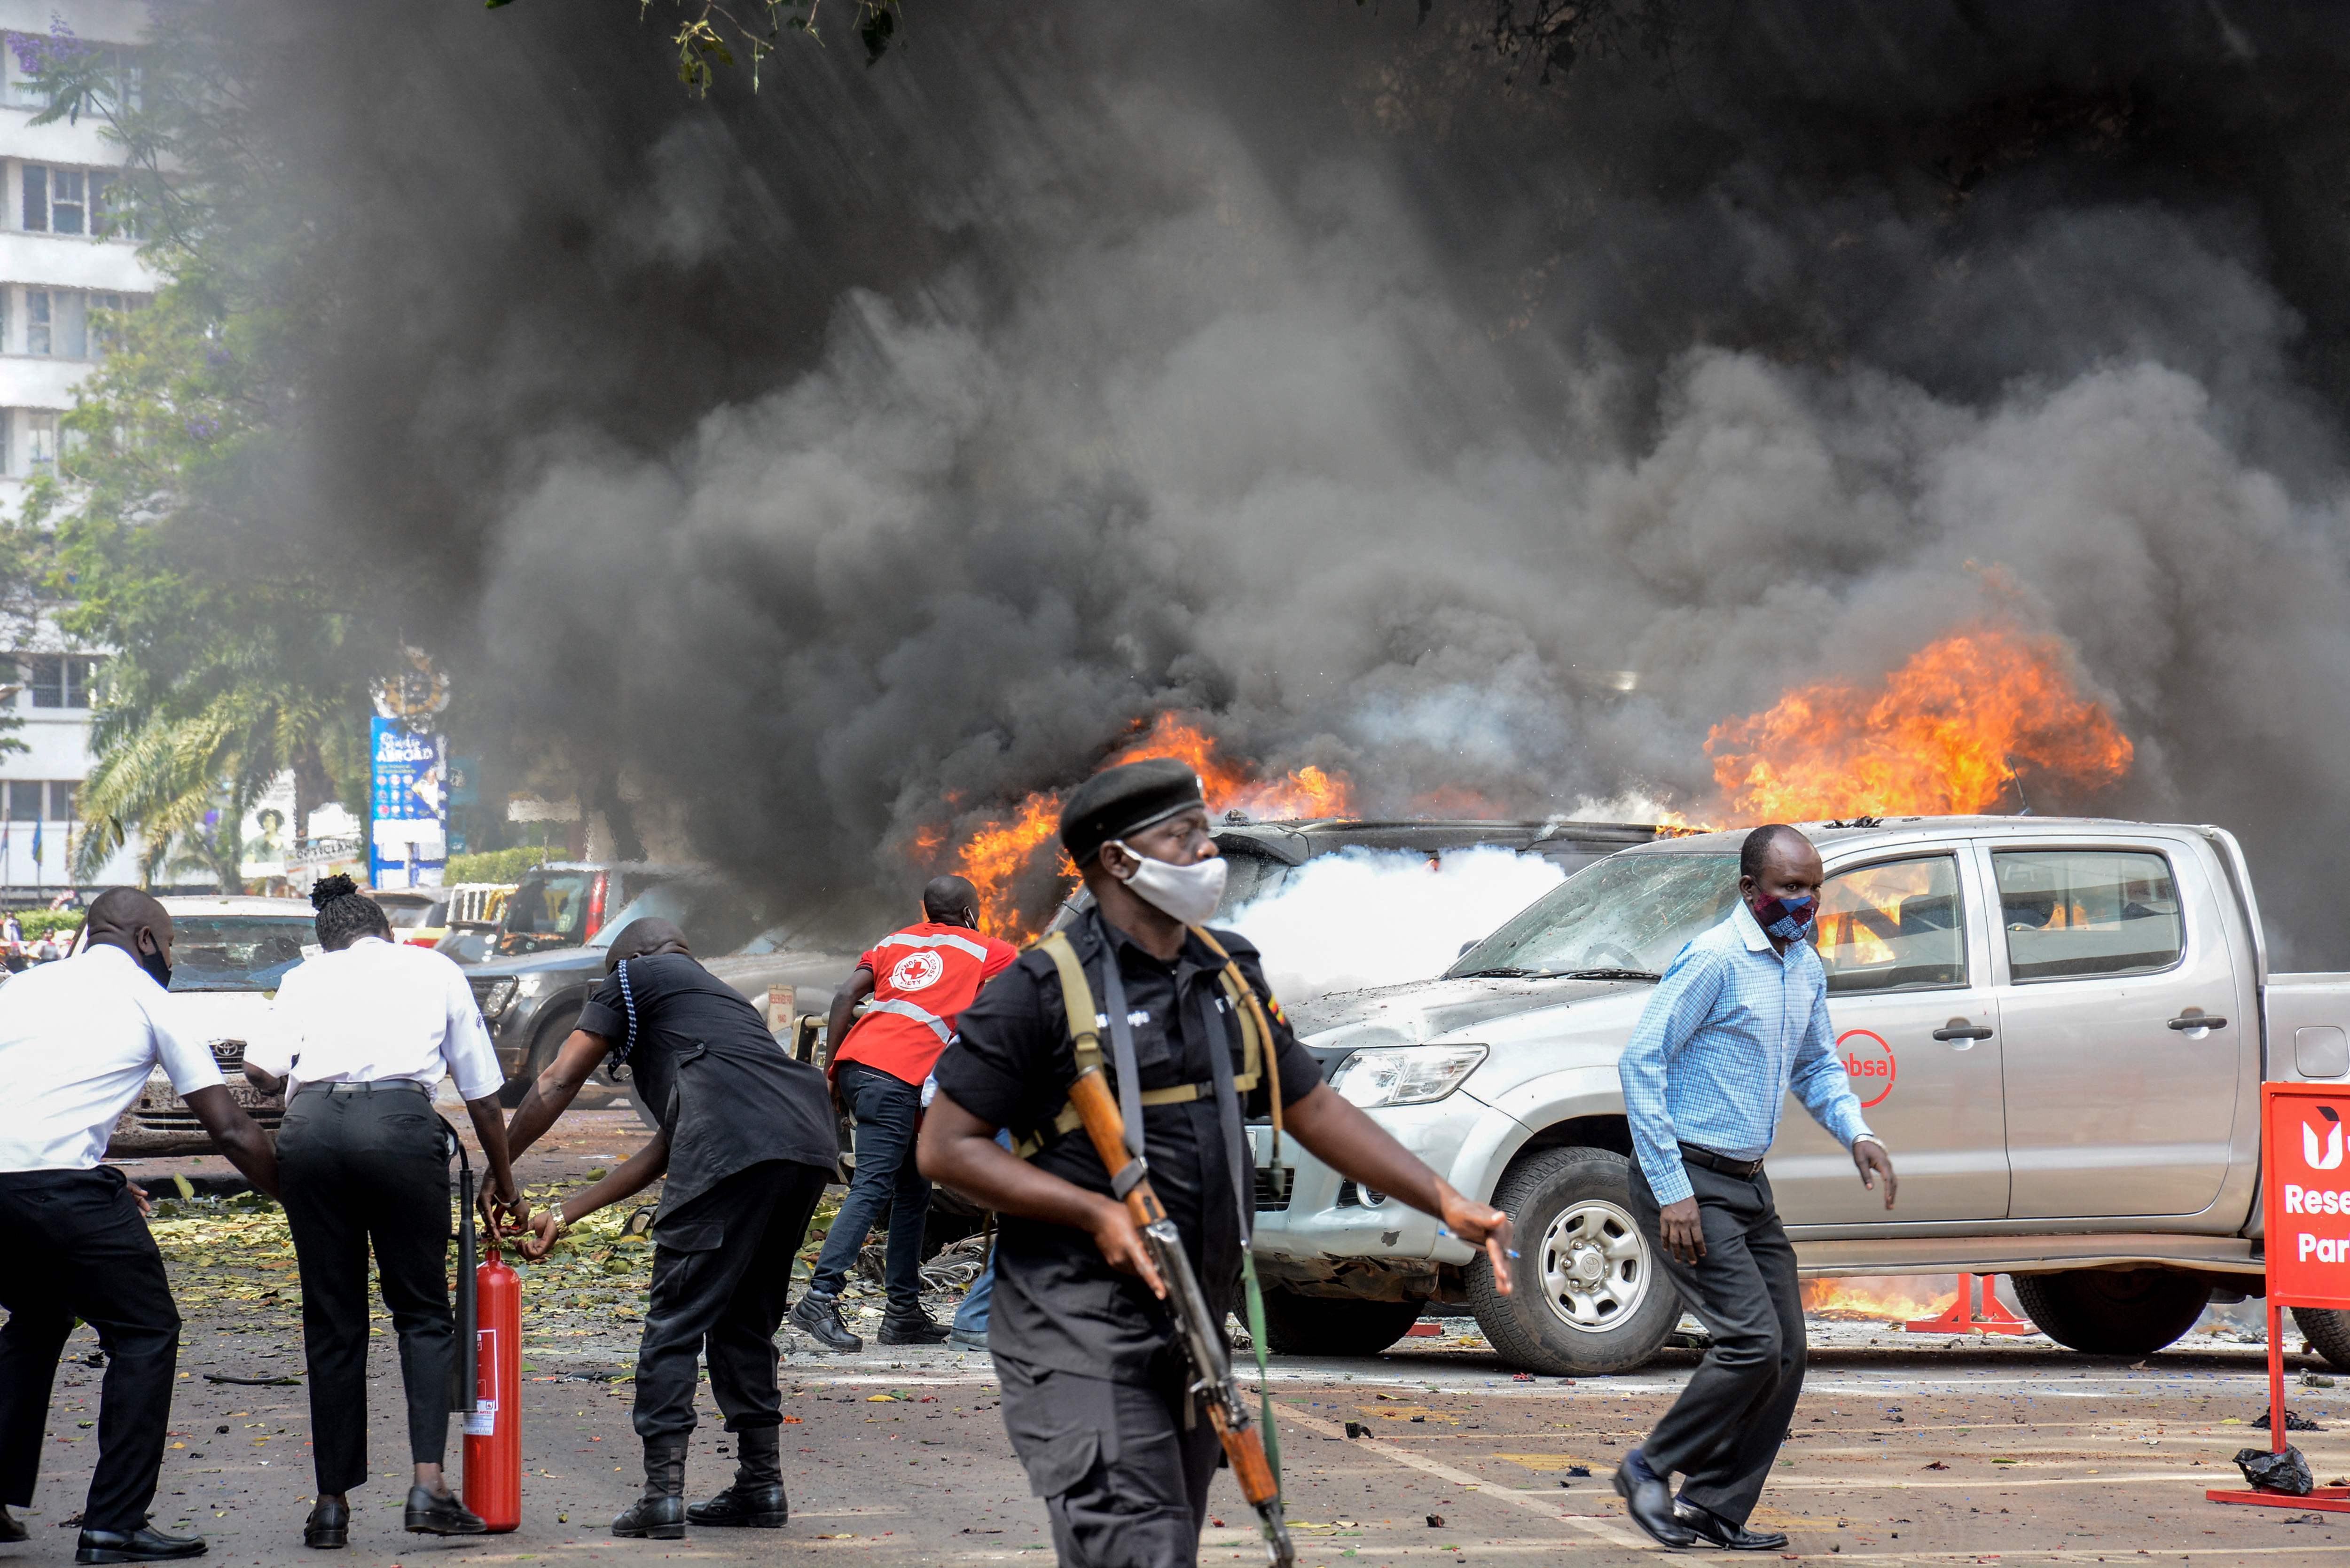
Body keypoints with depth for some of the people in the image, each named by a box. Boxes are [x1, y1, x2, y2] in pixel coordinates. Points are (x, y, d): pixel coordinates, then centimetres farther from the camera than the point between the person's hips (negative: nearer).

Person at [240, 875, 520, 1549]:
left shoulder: (306, 977, 25)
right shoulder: (435, 970, 26)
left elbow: (260, 1067, 8)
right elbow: (483, 1092, 27)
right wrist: (502, 1177, 40)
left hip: (309, 1130, 1)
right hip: (401, 1122, -1)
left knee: (332, 1319, 9)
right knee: (422, 1310, 8)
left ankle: (332, 1503, 11)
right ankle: (428, 1482, -8)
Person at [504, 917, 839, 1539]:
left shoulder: (635, 977, 20)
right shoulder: (719, 996, 39)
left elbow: (557, 1083, 15)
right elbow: (664, 1151, 37)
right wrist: (565, 1215, 38)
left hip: (736, 1148, -7)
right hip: (810, 1146, 7)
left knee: (675, 1319, -2)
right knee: (745, 1322, 20)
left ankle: (663, 1495, -8)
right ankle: (761, 1485, 21)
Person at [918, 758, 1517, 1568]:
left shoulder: (1228, 974, 13)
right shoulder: (1045, 989, -9)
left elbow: (1313, 1109, 20)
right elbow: (946, 1146, -9)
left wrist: (1446, 1202, 11)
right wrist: (1097, 1213, -18)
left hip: (1192, 1335, 7)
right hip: (1080, 1340, -7)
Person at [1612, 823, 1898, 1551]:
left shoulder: (1806, 967, 12)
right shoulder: (1715, 960, -15)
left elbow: (1817, 1067, 25)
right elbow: (1640, 1062, -18)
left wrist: (1855, 1133, 3)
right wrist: (1672, 1191, -21)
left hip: (1748, 1184, 9)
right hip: (1688, 1184, -9)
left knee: (1786, 1354, 5)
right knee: (1753, 1342, -15)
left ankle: (1715, 1509, 14)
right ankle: (1650, 1469, 2)